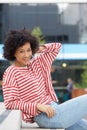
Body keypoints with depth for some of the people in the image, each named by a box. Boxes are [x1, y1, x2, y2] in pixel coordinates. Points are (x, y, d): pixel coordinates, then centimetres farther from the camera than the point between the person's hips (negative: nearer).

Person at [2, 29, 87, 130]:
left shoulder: (36, 64, 13)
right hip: (45, 117, -8)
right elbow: (10, 103, -16)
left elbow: (57, 46, 24)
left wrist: (40, 49, 5)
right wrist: (38, 106, -22)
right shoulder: (11, 73, -8)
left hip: (55, 109, 8)